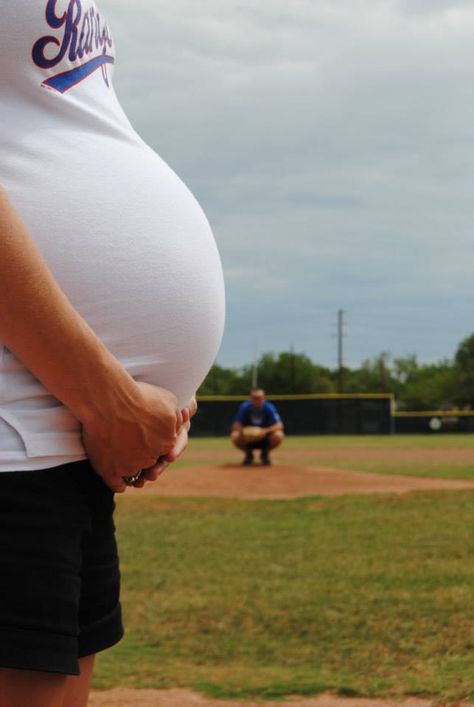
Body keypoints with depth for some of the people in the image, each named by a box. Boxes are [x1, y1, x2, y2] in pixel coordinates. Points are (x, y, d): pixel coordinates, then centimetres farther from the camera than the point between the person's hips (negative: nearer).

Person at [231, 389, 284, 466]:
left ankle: (265, 454, 0)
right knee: (235, 436, -30)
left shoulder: (269, 408, -17)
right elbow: (236, 426, -17)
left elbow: (279, 425, -25)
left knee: (278, 435, -31)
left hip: (265, 439, 0)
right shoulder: (245, 407, -16)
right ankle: (248, 455, 1)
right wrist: (242, 430, -40)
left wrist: (266, 430, -43)